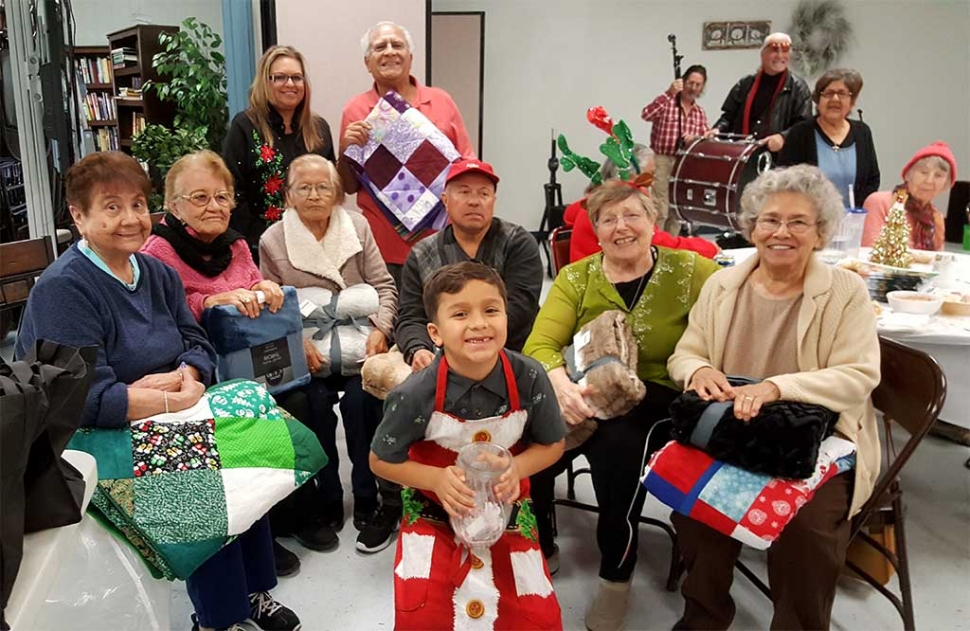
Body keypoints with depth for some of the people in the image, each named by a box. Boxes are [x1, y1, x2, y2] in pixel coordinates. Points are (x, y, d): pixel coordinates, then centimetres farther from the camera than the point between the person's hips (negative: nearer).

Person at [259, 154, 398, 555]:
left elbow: (383, 285, 6)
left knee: (359, 398, -26)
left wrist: (380, 329, -10)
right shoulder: (272, 242, 2)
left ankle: (367, 505, -11)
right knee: (316, 401, -27)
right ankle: (327, 502, -5)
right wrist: (298, 343, -12)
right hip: (307, 351, 0)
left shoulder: (357, 228, 6)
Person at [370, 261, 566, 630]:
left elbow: (552, 445, -3)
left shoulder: (529, 379, -22)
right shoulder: (416, 395, -26)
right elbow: (381, 461, -9)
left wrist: (516, 469, -23)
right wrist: (437, 479, -24)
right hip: (433, 511, -1)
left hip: (506, 508, 2)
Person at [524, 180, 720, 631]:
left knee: (617, 444, -34)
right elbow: (540, 345, -4)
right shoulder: (575, 278, 7)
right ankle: (539, 550, 7)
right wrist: (561, 385, -25)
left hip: (656, 398, -2)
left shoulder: (690, 271, 3)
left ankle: (617, 574, -5)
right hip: (586, 394, 2)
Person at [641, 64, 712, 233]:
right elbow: (646, 115, -24)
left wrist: (695, 137, -11)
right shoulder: (666, 102, -5)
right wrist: (669, 93, -30)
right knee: (660, 210, -12)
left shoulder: (700, 113, 12)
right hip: (661, 161, -6)